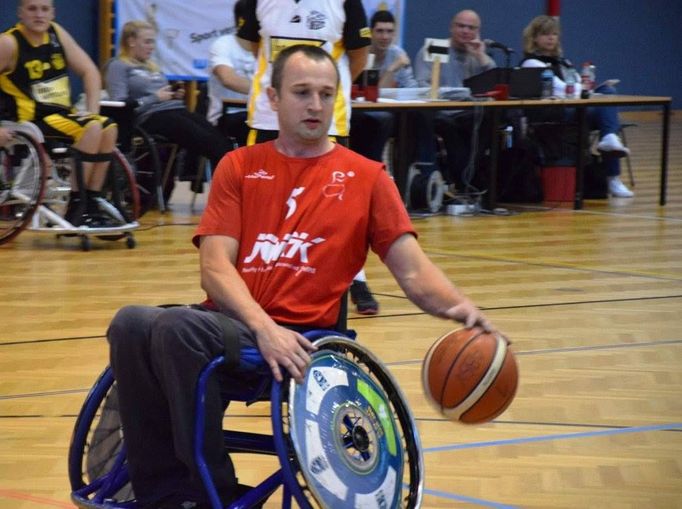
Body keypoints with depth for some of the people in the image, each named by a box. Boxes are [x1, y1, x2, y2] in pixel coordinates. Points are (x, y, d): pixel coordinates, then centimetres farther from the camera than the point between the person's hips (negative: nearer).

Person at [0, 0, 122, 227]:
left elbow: (89, 71, 10)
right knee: (91, 129, -24)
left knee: (109, 128, -7)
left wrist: (92, 110, -2)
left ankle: (92, 202, 0)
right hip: (29, 121, -7)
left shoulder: (56, 33, 6)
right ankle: (75, 209, -20)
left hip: (61, 113, 7)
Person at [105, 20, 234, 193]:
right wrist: (156, 97, -8)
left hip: (177, 109, 8)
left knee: (222, 141, -20)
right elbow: (120, 104, -5)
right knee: (209, 142, -28)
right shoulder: (118, 66, 7)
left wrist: (176, 94, 12)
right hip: (151, 116, -8)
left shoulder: (152, 67, 32)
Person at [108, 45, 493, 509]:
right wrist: (263, 326, -16)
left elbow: (414, 272, 4)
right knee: (132, 324, -27)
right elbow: (215, 266, 2)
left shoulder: (365, 177, 9)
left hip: (297, 337, -3)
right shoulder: (239, 167, 14)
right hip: (233, 322, 3)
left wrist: (460, 306, -18)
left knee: (176, 327, -30)